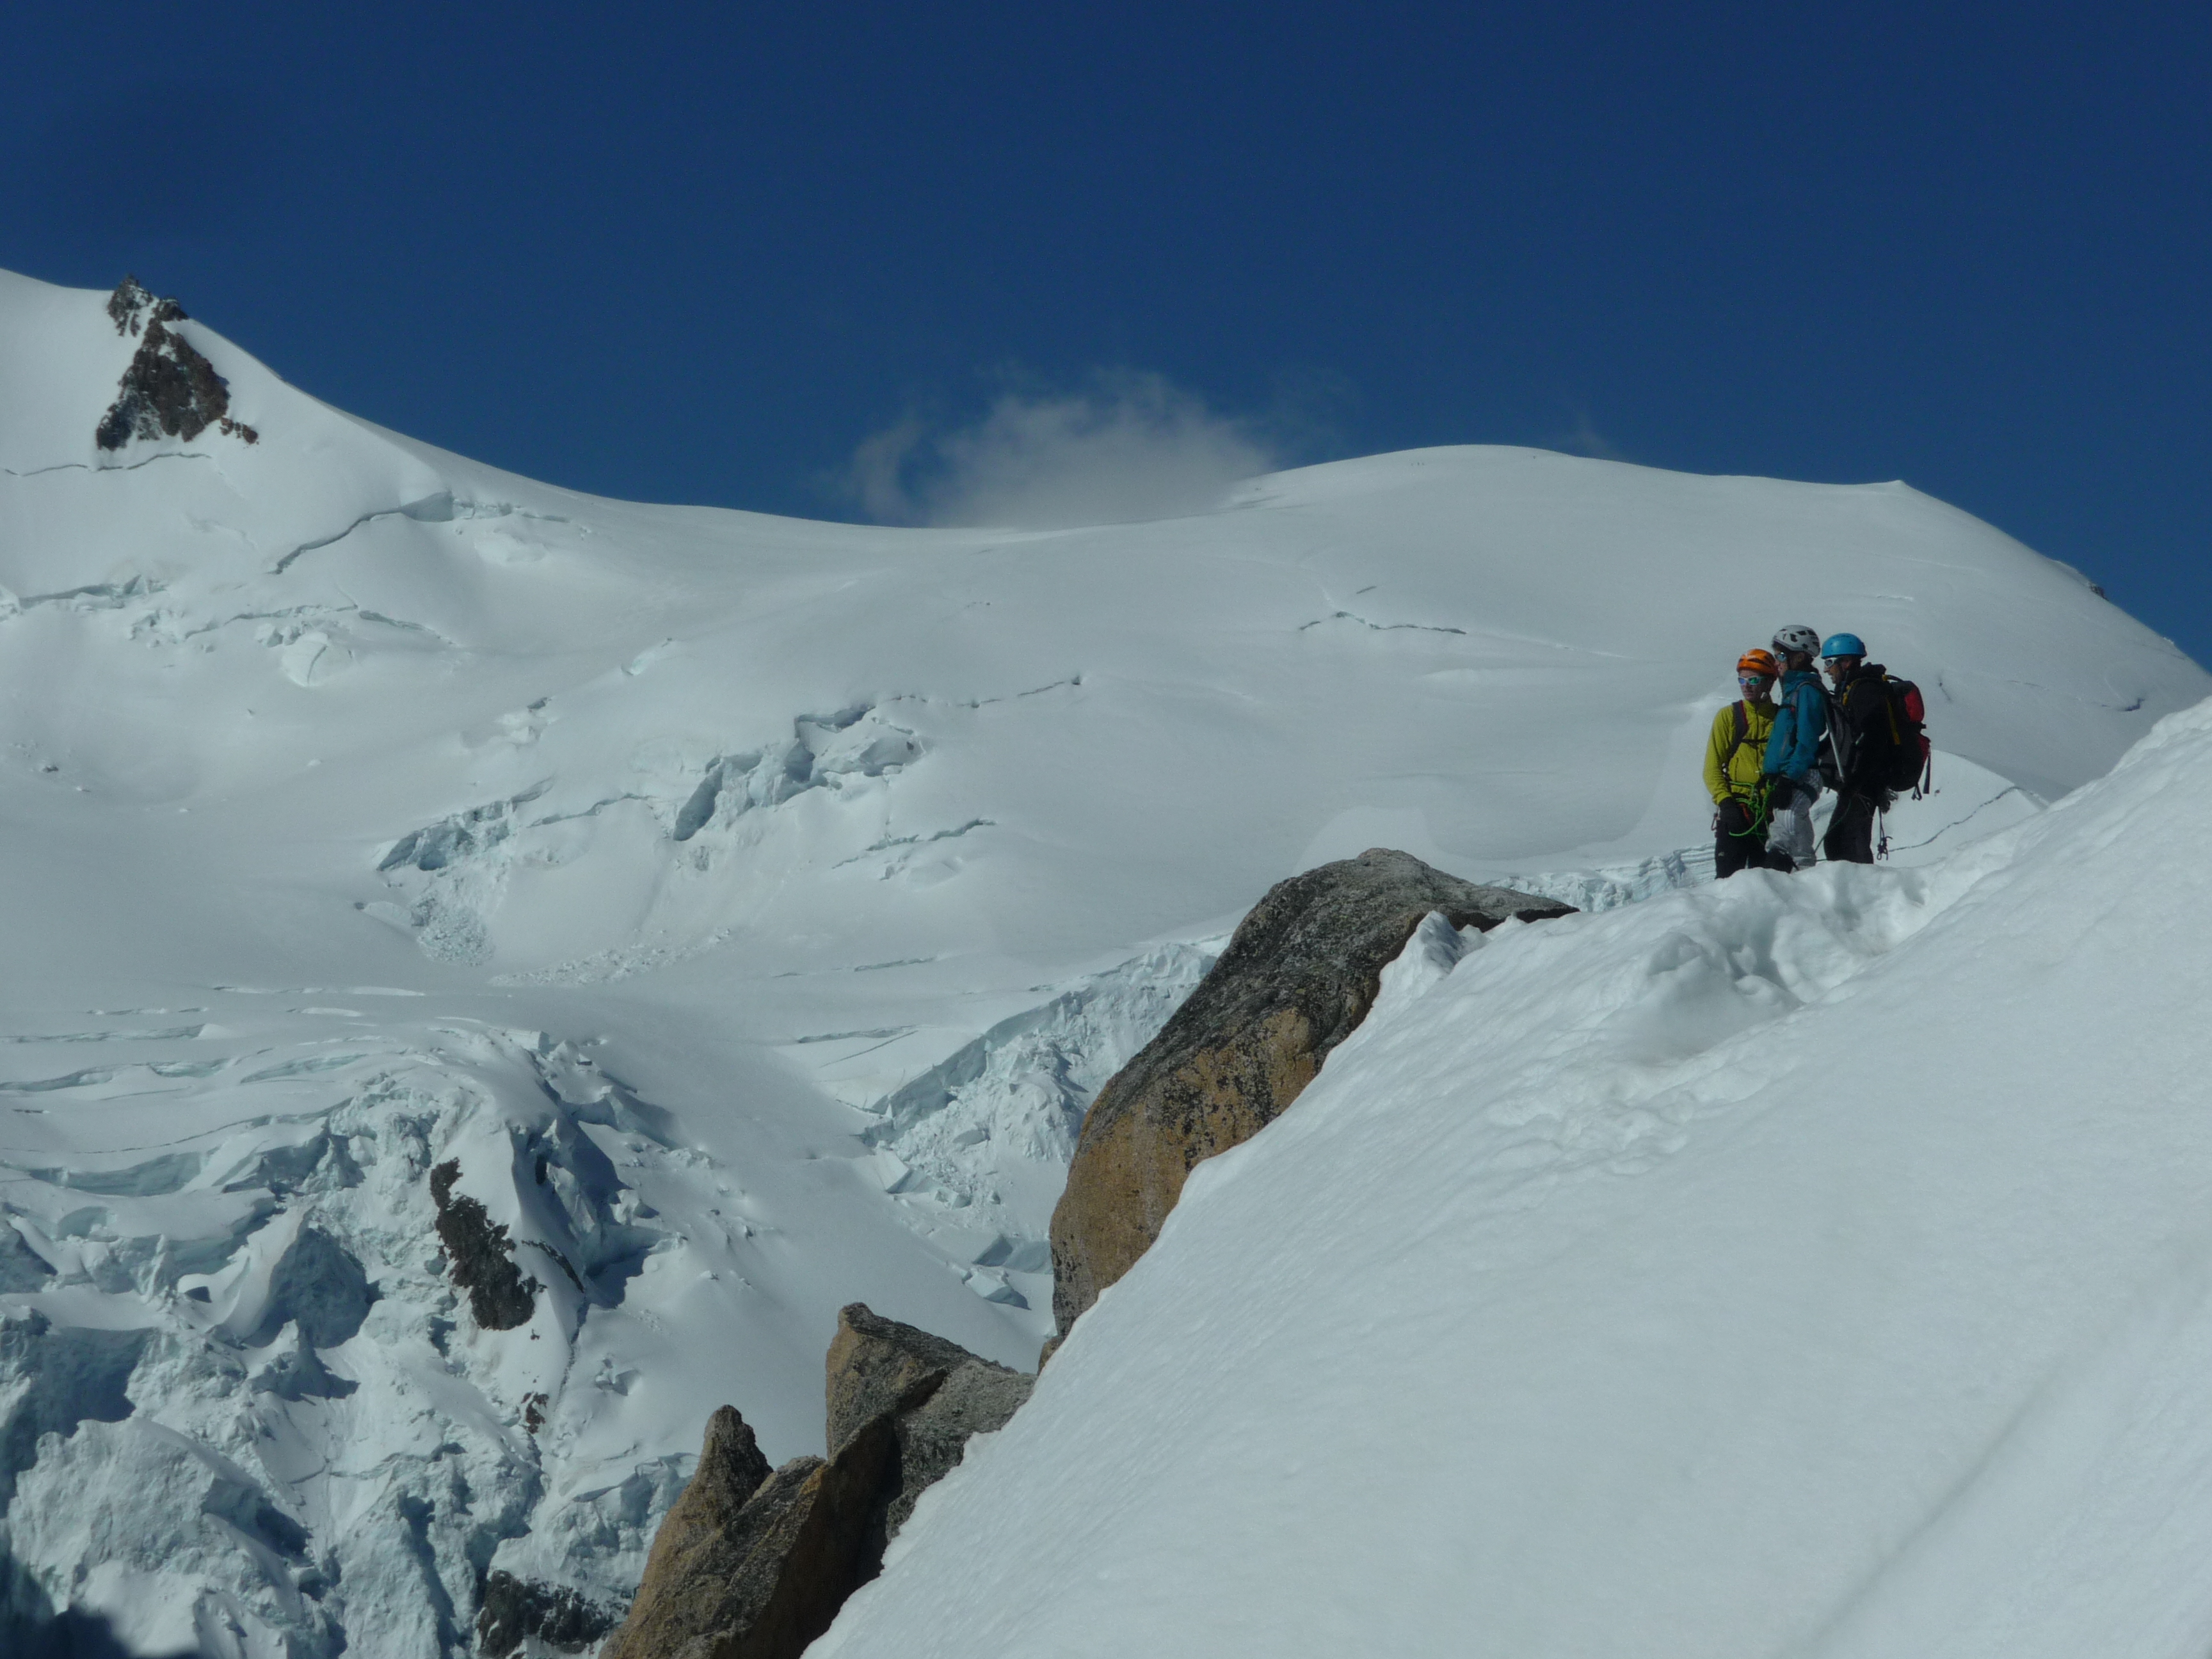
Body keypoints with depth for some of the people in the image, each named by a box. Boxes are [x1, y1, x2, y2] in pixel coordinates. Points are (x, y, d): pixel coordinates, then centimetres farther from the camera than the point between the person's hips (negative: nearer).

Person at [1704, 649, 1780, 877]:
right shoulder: (1728, 717, 4)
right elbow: (1713, 768, 2)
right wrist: (1725, 802, -12)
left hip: (1771, 813, 2)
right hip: (1735, 812, -2)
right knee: (1728, 877, -9)